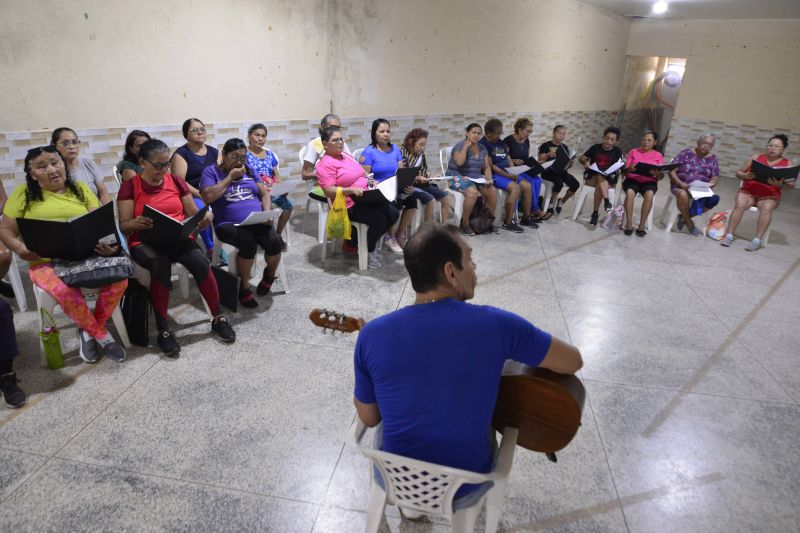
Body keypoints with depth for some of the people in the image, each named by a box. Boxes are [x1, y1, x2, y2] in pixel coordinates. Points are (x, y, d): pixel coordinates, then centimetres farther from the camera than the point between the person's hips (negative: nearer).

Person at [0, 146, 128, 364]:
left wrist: (109, 243, -17)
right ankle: (101, 335, -7)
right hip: (45, 262, -2)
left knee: (119, 278, -26)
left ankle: (90, 332, -2)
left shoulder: (81, 188, 12)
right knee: (66, 291, -35)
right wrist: (19, 247, -14)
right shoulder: (23, 193, 7)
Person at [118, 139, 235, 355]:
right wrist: (136, 223, -28)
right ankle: (162, 330, -25)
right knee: (161, 265, -36)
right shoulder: (130, 187, 2)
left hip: (178, 238, 3)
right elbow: (124, 225, -3)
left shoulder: (176, 181, 12)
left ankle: (218, 319, -14)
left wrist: (204, 218, -13)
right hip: (145, 242, -2)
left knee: (200, 262, -29)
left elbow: (194, 214, 11)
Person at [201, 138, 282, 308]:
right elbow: (208, 197, -12)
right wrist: (230, 177, -7)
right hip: (229, 224, -3)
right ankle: (243, 286, -12)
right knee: (249, 243, -35)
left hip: (257, 221, 4)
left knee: (274, 242, -26)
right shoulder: (211, 171, 5)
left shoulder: (250, 170, 18)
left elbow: (264, 194, 13)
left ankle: (270, 274, 8)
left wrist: (267, 213, -7)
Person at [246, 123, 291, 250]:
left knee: (288, 204, -22)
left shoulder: (270, 154, 18)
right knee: (268, 207, -34)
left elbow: (277, 175, 18)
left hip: (272, 191, 5)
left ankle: (278, 235, -4)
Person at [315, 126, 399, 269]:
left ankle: (368, 241, 14)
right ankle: (368, 251, 0)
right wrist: (352, 190, -31)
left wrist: (371, 181, 6)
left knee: (393, 214, -4)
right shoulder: (325, 164, -11)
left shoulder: (347, 156, 16)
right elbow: (330, 192, -21)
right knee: (379, 219, -26)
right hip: (349, 206, -9)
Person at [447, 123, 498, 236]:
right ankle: (464, 224, -19)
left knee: (492, 191, -20)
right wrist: (466, 146, -18)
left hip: (476, 177, 6)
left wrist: (489, 179, -8)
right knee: (472, 192, -35)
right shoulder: (460, 145, -7)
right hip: (458, 176, -6)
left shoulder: (482, 148, 12)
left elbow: (487, 167, 11)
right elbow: (459, 162, -25)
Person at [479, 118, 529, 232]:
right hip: (493, 175, -8)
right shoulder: (483, 144, -9)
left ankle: (526, 218, 7)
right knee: (515, 188, -28)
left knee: (527, 186, -5)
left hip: (506, 173, 8)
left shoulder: (500, 143, 16)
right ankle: (508, 222, -23)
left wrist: (513, 172, -3)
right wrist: (507, 175, -18)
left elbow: (508, 159, 17)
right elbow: (490, 165, -16)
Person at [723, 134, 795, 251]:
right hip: (748, 192, 1)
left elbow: (792, 183, -2)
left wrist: (780, 184, -23)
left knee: (767, 208, -33)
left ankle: (757, 240, -31)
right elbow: (738, 172, 9)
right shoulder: (756, 158, 6)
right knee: (739, 205, -31)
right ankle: (729, 236, -29)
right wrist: (745, 176, -14)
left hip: (770, 196, 0)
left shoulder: (787, 164, 4)